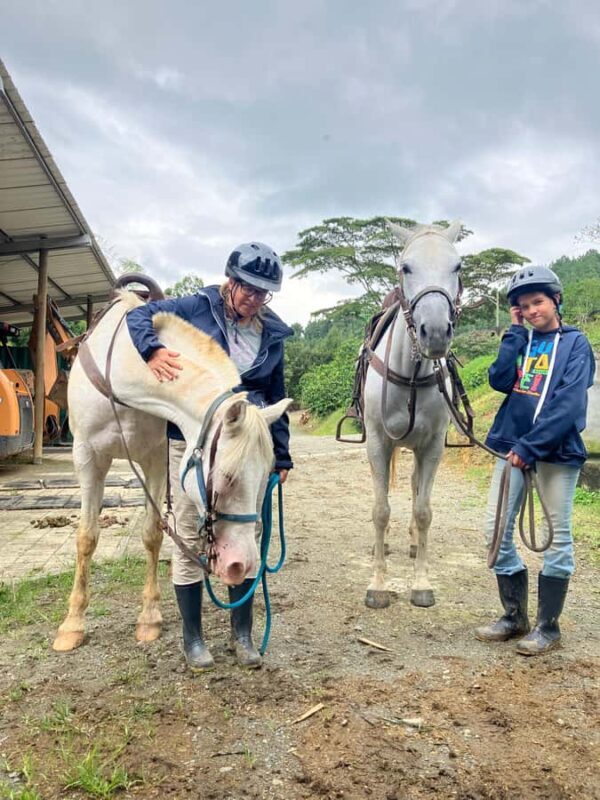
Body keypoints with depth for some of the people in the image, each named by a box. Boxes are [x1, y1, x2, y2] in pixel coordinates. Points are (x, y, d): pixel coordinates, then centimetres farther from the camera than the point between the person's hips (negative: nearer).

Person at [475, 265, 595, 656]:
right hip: (512, 444, 5)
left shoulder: (575, 342, -1)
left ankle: (548, 625, 18)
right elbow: (500, 381, -4)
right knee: (496, 529, 4)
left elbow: (569, 403, -13)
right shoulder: (521, 340, 13)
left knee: (557, 535, 4)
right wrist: (515, 332, -3)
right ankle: (515, 616, 20)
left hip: (557, 449, -5)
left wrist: (531, 446, -20)